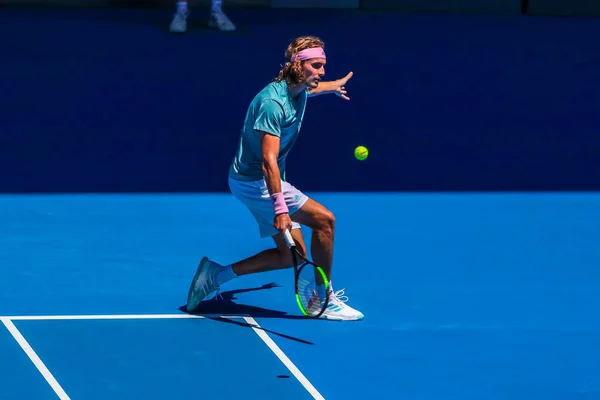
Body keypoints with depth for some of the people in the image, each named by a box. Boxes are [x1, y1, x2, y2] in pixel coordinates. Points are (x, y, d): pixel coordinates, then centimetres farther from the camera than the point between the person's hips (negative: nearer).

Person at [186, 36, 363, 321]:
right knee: (323, 219, -15)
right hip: (254, 182, -10)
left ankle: (217, 274, 14)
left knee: (292, 255, 9)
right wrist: (280, 208, -40)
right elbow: (268, 161, -33)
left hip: (263, 182, 10)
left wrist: (334, 86, 51)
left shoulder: (299, 91, 3)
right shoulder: (273, 103, -27)